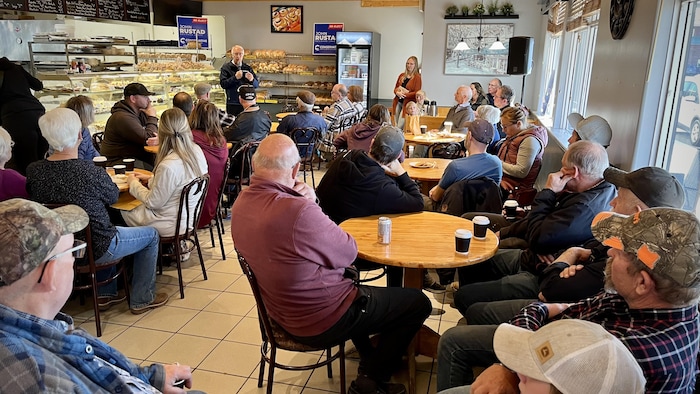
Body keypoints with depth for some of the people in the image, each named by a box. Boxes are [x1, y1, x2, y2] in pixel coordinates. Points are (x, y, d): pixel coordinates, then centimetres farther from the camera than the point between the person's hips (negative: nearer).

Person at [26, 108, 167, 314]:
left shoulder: (33, 171, -13)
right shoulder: (93, 173, -29)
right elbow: (113, 197, -8)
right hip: (94, 249, -6)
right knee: (151, 234, 15)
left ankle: (105, 294, 37)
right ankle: (141, 300, 22)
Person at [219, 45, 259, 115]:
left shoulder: (247, 67, 9)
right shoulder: (226, 67, 1)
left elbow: (256, 84, 6)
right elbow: (223, 84, -10)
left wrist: (252, 80, -17)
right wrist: (235, 78, -22)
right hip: (232, 104, -2)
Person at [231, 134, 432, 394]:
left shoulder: (241, 203, -7)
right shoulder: (298, 210, -34)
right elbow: (348, 253, -18)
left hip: (282, 312, 9)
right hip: (322, 321, -8)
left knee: (348, 276, 36)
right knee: (418, 303, 6)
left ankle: (369, 358, 44)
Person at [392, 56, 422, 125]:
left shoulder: (417, 77, -5)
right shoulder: (401, 75, 13)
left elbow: (416, 93, -10)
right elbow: (396, 88, 17)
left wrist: (404, 94, -19)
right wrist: (397, 92, -7)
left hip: (407, 103, -6)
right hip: (398, 102, 6)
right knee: (396, 124, 5)